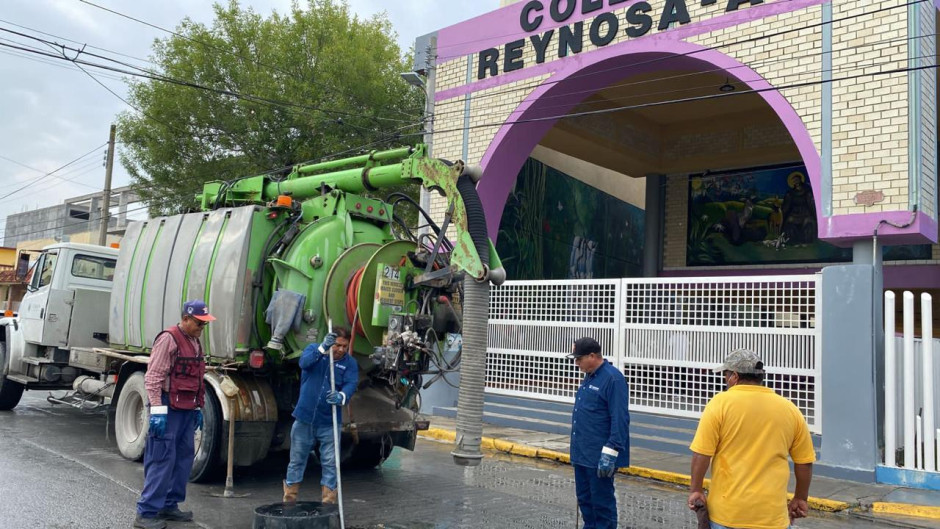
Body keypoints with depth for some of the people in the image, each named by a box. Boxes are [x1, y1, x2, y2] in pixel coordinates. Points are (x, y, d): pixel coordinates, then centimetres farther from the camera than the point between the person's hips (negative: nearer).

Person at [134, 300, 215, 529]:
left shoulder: (195, 342, 16)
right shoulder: (168, 339, -11)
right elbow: (153, 378, -16)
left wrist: (198, 408, 19)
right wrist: (157, 410, -21)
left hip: (187, 410, 9)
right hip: (169, 409, -9)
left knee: (183, 458, 11)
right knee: (162, 460, -6)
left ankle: (169, 505, 21)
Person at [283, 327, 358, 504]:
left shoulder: (350, 363, -2)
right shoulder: (314, 349, -3)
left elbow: (351, 384, -18)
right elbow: (304, 362, -24)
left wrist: (342, 396, -40)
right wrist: (323, 349, -41)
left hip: (329, 422, 0)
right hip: (304, 418, 0)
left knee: (330, 463, 4)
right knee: (297, 460, 12)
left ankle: (328, 501, 16)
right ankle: (289, 498, 27)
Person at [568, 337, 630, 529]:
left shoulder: (613, 379, -18)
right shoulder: (589, 376, 12)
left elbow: (620, 420, -21)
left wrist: (610, 454, -23)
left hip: (600, 457, -9)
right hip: (583, 454, 9)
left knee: (602, 503, 2)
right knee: (584, 499, 17)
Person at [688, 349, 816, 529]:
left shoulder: (720, 403, -6)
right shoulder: (789, 409, 5)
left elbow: (701, 454, -10)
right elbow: (805, 461, 11)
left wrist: (696, 490, 1)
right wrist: (800, 498, 22)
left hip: (727, 511, -2)